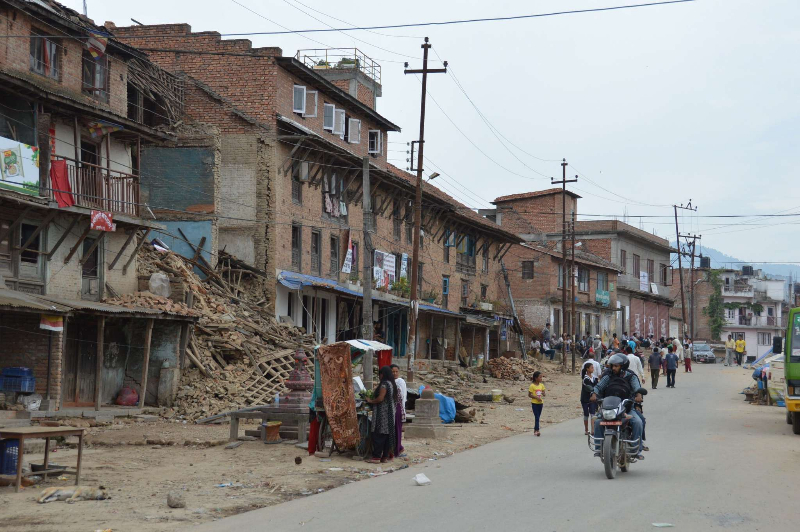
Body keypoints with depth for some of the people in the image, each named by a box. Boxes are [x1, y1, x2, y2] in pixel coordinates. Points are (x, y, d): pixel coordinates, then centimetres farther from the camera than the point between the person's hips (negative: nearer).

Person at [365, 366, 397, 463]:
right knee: (387, 434, 9)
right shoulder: (392, 384, 13)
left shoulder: (384, 384, -14)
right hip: (390, 413, 9)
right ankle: (385, 456, 12)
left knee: (378, 435, -7)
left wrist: (371, 401, -4)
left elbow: (380, 398, -21)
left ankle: (376, 457, -8)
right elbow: (396, 399, 16)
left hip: (382, 413, -9)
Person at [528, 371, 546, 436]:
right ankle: (537, 430, -14)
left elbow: (544, 393, 7)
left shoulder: (541, 385, 6)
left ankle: (535, 429, 21)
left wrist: (544, 393, -18)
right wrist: (537, 397, -20)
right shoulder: (532, 386, -10)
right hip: (534, 403, -6)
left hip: (540, 403, 6)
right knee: (537, 417, -11)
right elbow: (529, 395, -9)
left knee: (538, 417, 11)